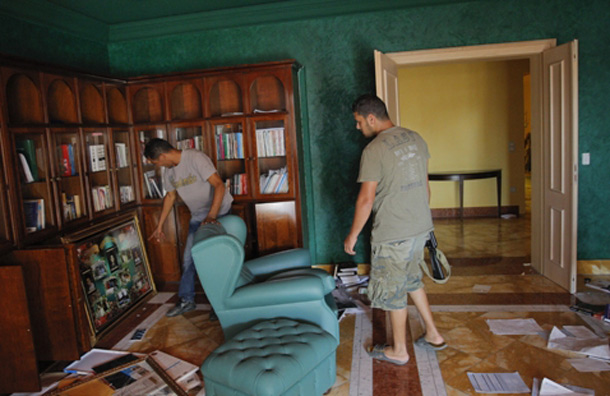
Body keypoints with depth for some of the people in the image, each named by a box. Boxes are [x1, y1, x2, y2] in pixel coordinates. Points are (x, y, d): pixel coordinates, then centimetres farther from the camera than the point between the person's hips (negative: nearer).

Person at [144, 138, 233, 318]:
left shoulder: (196, 158, -22)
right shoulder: (169, 171, 3)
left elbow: (219, 184, -30)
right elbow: (170, 197, 18)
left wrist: (211, 216, -38)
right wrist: (159, 226, 20)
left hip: (220, 212, -7)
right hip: (198, 216, 7)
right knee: (188, 259, 9)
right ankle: (186, 300, 23)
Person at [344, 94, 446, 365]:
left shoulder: (374, 151, -18)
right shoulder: (416, 139, 6)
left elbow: (366, 199, -18)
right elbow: (425, 184, 13)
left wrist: (353, 235, -7)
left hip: (393, 234, -8)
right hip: (421, 227, 8)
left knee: (393, 291, 9)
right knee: (411, 279, 26)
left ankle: (398, 350, 25)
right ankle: (433, 334, 34)